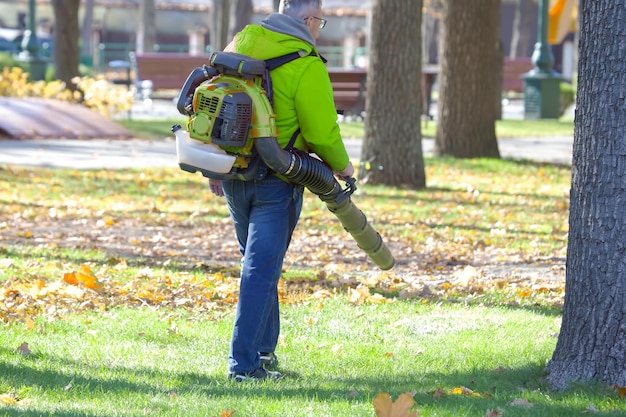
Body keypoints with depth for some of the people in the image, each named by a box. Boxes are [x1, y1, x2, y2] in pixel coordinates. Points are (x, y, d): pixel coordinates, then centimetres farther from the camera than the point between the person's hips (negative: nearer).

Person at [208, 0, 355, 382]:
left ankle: (263, 350, 26)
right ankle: (244, 364, -7)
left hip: (232, 176, 6)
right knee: (262, 269, -4)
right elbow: (322, 131, -13)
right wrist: (341, 166, 7)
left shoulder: (239, 46, 7)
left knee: (259, 263, 20)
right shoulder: (306, 66, -14)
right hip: (276, 182, -6)